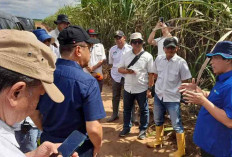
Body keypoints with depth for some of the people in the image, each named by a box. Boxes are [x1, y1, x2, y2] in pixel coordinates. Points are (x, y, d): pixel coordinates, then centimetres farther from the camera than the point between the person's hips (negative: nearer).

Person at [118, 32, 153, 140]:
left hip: (142, 89, -3)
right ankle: (126, 128, 33)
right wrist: (127, 71, -17)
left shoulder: (147, 56, -8)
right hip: (128, 88, 4)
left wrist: (150, 88, -10)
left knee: (143, 110, 10)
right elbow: (119, 69, 5)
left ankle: (143, 130, 26)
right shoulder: (126, 55, 3)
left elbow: (151, 73, -7)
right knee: (127, 109, 16)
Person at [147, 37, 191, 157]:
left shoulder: (181, 62, -15)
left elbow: (185, 82, -7)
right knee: (158, 120, 22)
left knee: (176, 125, 5)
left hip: (173, 98, -5)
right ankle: (158, 140, 45)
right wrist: (160, 86, 11)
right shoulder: (158, 59, -2)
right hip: (158, 95, 5)